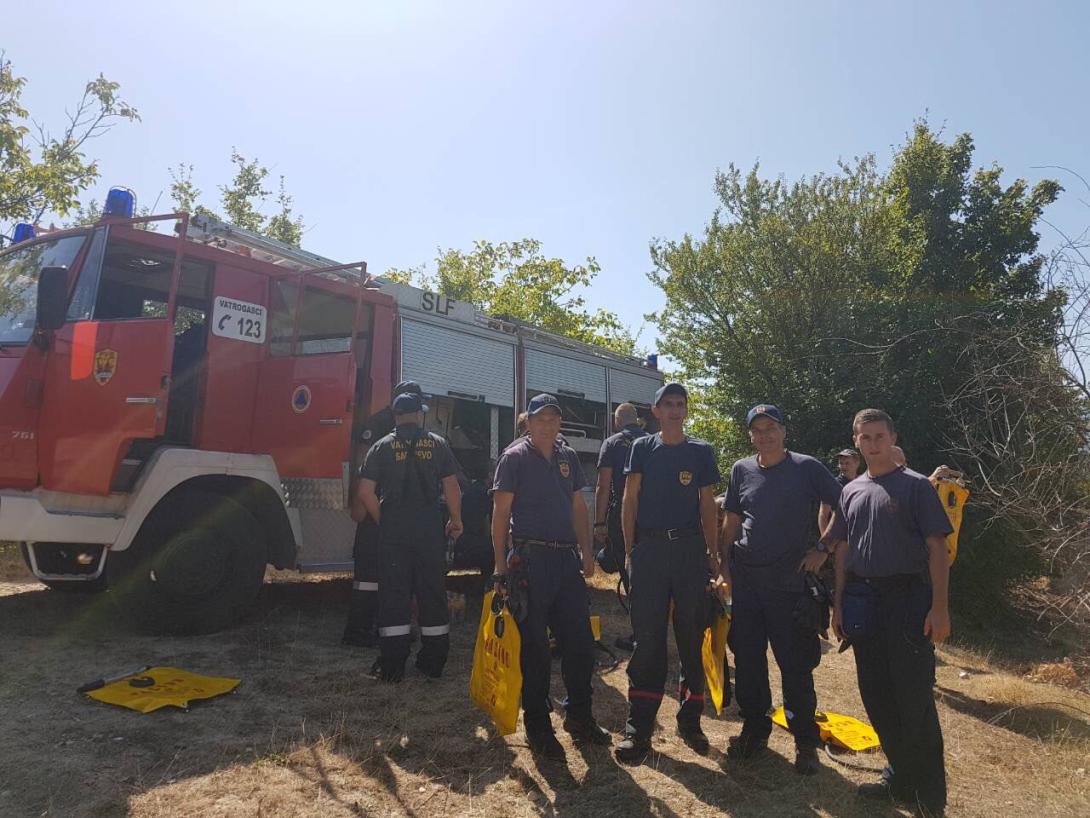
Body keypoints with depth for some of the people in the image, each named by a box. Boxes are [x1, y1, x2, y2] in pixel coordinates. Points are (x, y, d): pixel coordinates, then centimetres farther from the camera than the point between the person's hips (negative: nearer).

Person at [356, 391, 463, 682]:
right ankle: (433, 662, 18)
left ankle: (392, 666, 9)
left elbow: (365, 492, -1)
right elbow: (451, 488, 0)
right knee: (433, 595, 10)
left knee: (393, 595, 5)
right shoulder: (437, 444, 3)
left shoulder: (382, 446, 4)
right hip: (430, 530, 0)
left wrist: (382, 521, 10)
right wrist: (456, 520, 11)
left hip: (393, 532, 0)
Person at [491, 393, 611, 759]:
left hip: (566, 558, 6)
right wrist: (501, 565, -10)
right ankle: (537, 726, 18)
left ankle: (579, 717, 27)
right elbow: (500, 512, -6)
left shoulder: (568, 457, 13)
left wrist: (586, 551, 9)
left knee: (580, 641, 9)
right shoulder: (514, 457, -4)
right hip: (530, 560, -5)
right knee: (535, 647, 3)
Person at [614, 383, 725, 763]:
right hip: (650, 547, -1)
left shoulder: (701, 451, 7)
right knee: (647, 637, 0)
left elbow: (708, 505, 8)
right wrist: (630, 549, -1)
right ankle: (638, 728, 6)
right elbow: (630, 500, 4)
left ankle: (690, 720, 22)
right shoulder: (643, 448, 6)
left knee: (692, 636, 7)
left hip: (690, 549, 1)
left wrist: (713, 555, 5)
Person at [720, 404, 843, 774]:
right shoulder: (741, 470, 7)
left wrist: (823, 549, -7)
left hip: (789, 578, -3)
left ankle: (806, 741, 18)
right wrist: (723, 564, 8)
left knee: (795, 664, 2)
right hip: (745, 577, 4)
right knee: (747, 658, 10)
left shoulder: (807, 468, -4)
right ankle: (754, 728, 26)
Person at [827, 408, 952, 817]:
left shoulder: (916, 486, -3)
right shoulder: (851, 492, 12)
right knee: (876, 695, 11)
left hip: (907, 599, -5)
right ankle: (901, 775, 27)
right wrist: (838, 603, 10)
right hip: (862, 602, 5)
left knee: (914, 698, -3)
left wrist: (940, 607, -14)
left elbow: (937, 548, -7)